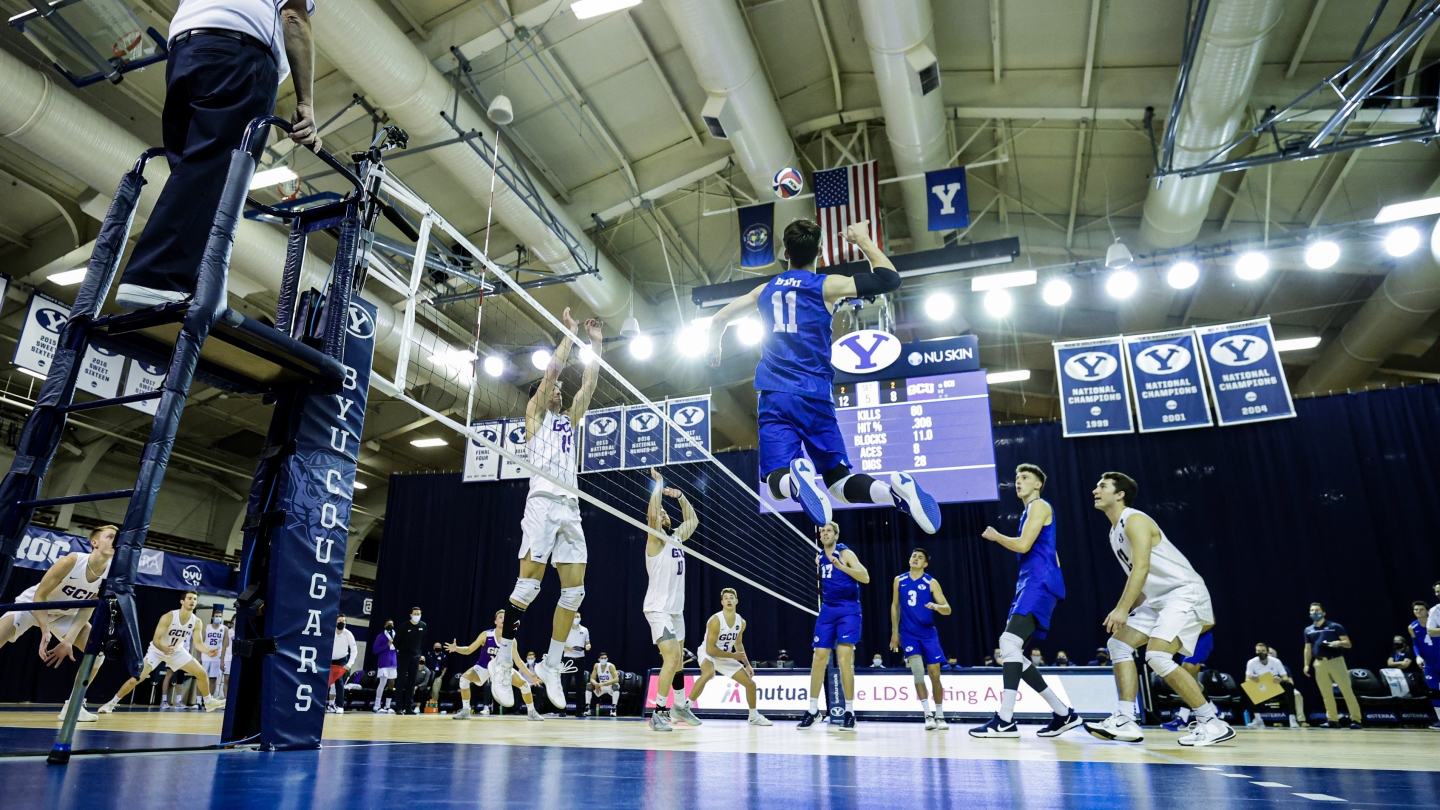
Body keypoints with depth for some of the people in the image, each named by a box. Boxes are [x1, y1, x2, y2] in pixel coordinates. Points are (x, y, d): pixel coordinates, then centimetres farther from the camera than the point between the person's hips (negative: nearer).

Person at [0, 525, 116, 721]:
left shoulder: (110, 575, -18)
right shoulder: (72, 561, -32)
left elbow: (87, 610, -12)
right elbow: (39, 596, -24)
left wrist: (68, 641, -22)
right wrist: (45, 632, -32)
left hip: (64, 614, 5)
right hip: (32, 604, -5)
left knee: (98, 651, -9)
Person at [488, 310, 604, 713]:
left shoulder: (570, 418, 27)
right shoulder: (534, 412, 11)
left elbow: (589, 384, 22)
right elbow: (553, 368, 2)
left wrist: (596, 344, 22)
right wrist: (569, 331, 9)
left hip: (570, 506, 6)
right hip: (543, 501, -6)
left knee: (575, 589, 0)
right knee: (528, 584, -11)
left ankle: (551, 666, 8)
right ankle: (502, 663, -2)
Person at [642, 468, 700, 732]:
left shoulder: (677, 537, 11)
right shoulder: (655, 540, -10)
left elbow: (693, 520, 25)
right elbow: (652, 513, -27)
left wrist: (679, 496, 12)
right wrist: (659, 482, -17)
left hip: (676, 609, 8)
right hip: (658, 608, -8)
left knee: (677, 661, 17)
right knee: (671, 659, -18)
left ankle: (680, 706, 31)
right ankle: (658, 712, -10)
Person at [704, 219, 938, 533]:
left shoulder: (766, 290, 15)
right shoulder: (826, 285, 2)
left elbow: (719, 319, 25)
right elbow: (889, 280, 1)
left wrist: (714, 349, 45)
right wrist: (862, 239, 14)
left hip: (775, 397, 1)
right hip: (813, 396, -1)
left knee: (778, 478, -6)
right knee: (837, 477, 3)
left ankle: (797, 479, -42)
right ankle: (895, 490, -26)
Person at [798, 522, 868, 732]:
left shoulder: (845, 553, -6)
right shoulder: (819, 557, 12)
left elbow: (865, 578, -19)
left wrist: (841, 566, -28)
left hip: (847, 610, -6)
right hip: (827, 610, 6)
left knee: (844, 659, -12)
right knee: (819, 658, 3)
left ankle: (850, 713, -2)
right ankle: (813, 710, 13)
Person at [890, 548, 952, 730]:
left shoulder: (931, 582, -4)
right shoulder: (899, 580, 4)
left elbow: (947, 610, -9)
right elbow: (895, 606, 12)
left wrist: (936, 606, -32)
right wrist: (894, 632, 9)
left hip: (928, 633, -1)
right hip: (908, 633, 1)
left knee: (934, 673, 1)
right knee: (917, 668, -17)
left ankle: (940, 716, 15)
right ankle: (927, 715, -13)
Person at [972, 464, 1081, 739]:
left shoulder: (1039, 505, -3)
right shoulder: (1030, 511, 26)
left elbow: (1023, 545, -15)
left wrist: (995, 536, 1)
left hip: (1040, 583, -10)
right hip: (1032, 584, 10)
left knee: (1009, 642, -21)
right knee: (1009, 651, 6)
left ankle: (1005, 721, -23)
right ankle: (1064, 713, 11)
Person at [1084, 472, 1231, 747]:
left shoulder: (1134, 520, -15)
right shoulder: (1115, 531, 15)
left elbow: (1142, 567, -25)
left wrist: (1122, 609, -30)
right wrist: (1129, 611, 17)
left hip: (1185, 593, -10)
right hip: (1158, 598, 10)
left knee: (1157, 656, -22)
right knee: (1118, 644, 1)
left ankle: (1213, 722, -10)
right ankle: (1125, 721, -1)